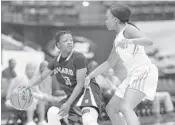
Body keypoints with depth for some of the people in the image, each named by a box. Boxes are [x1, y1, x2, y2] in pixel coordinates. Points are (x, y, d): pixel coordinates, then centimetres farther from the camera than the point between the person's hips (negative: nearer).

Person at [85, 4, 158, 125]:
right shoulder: (117, 40, 18)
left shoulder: (128, 29, -9)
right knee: (111, 108, 12)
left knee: (125, 107, -27)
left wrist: (129, 41, -45)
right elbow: (109, 63, 29)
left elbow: (149, 41, -28)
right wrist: (89, 76, 24)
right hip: (133, 75, 10)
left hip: (144, 72, -10)